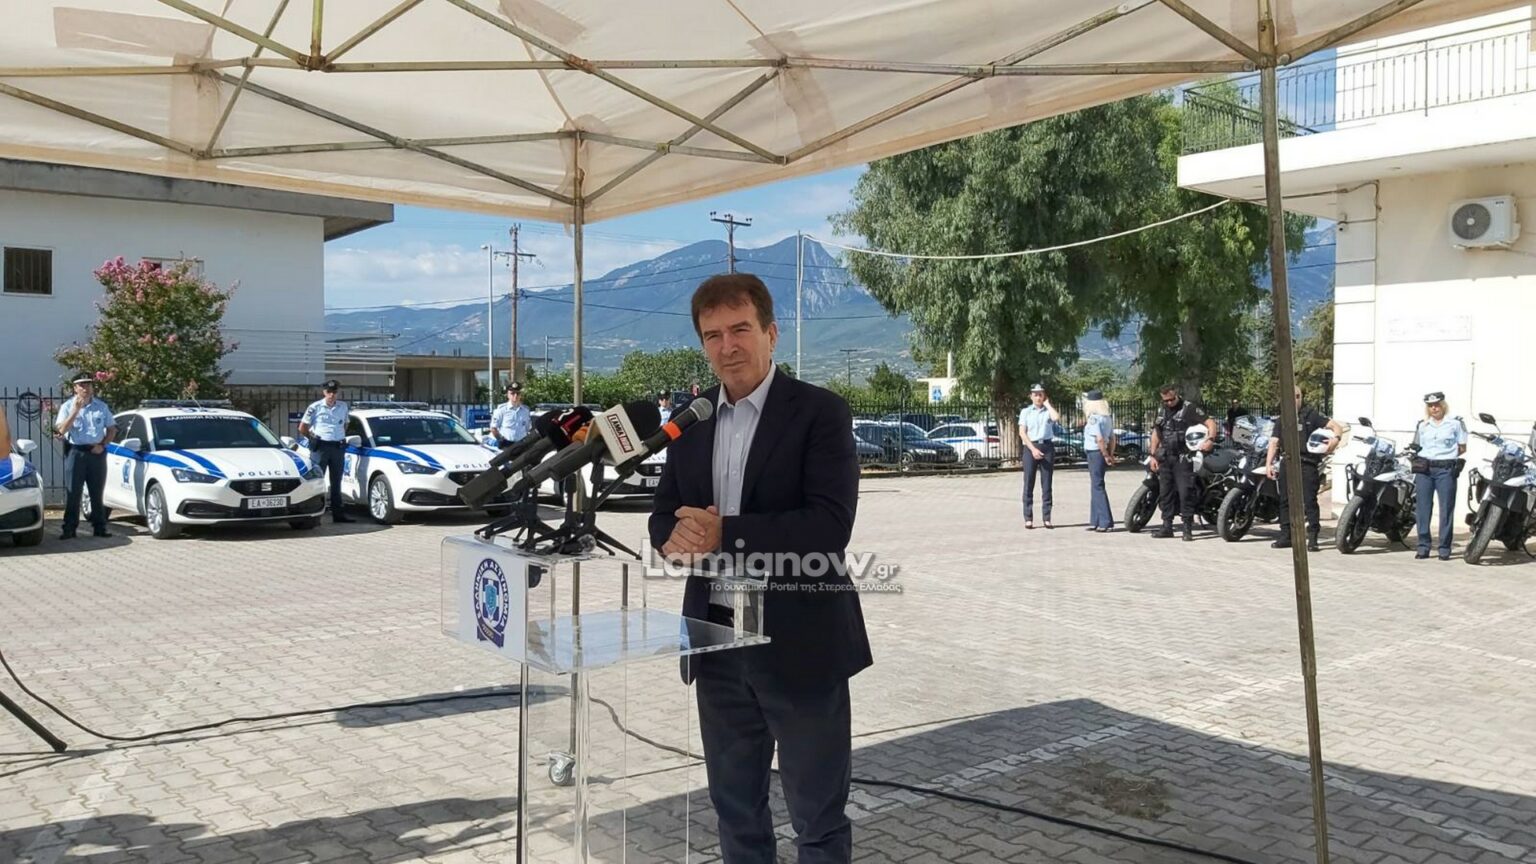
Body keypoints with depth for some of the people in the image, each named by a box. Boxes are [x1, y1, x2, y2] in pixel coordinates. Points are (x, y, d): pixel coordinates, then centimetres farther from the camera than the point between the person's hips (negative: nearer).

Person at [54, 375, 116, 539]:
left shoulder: (101, 407, 9)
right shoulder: (67, 407, 2)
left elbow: (112, 429, 13)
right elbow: (61, 430, -11)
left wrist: (103, 445, -3)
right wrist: (75, 410, -19)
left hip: (97, 452, 2)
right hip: (76, 452, -2)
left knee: (97, 492, 6)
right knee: (72, 492, -4)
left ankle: (99, 527, 11)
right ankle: (69, 528, -1)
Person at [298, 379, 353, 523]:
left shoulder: (343, 407, 10)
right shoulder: (315, 407, -2)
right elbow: (302, 428, 3)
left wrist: (342, 438, 11)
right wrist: (314, 439, 4)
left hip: (338, 447, 4)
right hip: (321, 447, -4)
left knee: (336, 482, 8)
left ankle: (338, 513, 12)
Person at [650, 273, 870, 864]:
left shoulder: (821, 412, -10)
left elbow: (830, 526, -20)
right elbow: (664, 511, 9)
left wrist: (725, 533, -25)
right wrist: (674, 537, -15)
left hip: (799, 644, -5)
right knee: (734, 808, 20)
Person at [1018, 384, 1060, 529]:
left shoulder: (1048, 411, 9)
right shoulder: (1026, 412, 7)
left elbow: (1057, 417, -15)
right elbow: (1022, 433, -1)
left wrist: (1047, 404, -1)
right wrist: (1033, 449, -12)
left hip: (1047, 447, 1)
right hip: (1030, 447, -1)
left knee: (1046, 483, 2)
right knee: (1028, 483, -3)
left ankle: (1047, 518, 5)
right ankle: (1028, 518, -1)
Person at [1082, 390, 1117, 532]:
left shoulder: (1094, 418, -16)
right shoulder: (1107, 417, 12)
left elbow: (1100, 439, -23)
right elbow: (1112, 438, 13)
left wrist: (1106, 456, -16)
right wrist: (1110, 454, 13)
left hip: (1095, 453, -9)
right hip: (1102, 454, 9)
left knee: (1098, 487, -5)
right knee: (1095, 487, 15)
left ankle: (1106, 523, -6)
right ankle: (1095, 522, 19)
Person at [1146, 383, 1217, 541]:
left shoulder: (1190, 408, -5)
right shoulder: (1162, 412, 15)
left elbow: (1210, 422, -8)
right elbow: (1156, 433, 21)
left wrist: (1210, 440, -26)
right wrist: (1153, 456, 13)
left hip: (1183, 458, -6)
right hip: (1165, 458, 6)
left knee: (1185, 492, -10)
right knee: (1165, 492, 8)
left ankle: (1188, 528, -6)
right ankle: (1167, 527, 14)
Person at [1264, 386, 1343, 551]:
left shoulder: (1311, 415, 4)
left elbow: (1336, 426, -1)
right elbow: (1274, 442, 10)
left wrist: (1336, 438, -24)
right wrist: (1268, 464, -2)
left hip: (1307, 463, -4)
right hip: (1287, 463, 4)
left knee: (1309, 501, -7)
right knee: (1285, 500, 7)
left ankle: (1312, 538, -4)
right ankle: (1286, 536, 14)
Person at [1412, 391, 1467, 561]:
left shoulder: (1455, 423, 3)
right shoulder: (1422, 425, 13)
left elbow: (1462, 448, 6)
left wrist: (1448, 457, -1)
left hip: (1446, 470, -3)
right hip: (1424, 469, 3)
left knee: (1446, 509, -2)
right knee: (1422, 508, 1)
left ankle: (1444, 549, 4)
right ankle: (1423, 547, 7)